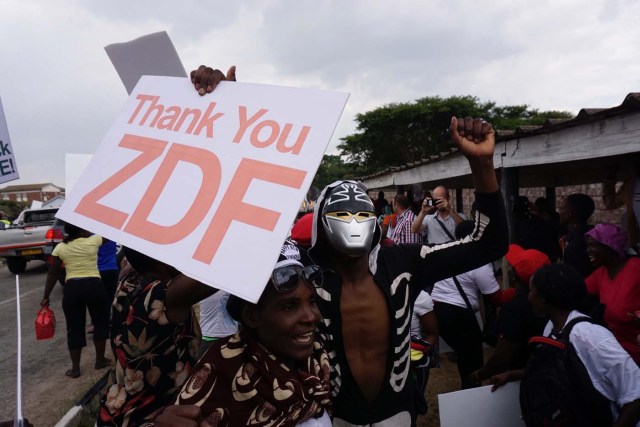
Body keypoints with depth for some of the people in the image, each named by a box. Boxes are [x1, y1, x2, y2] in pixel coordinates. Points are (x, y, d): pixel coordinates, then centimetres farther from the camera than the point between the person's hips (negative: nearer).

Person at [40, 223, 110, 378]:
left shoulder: (60, 248, 2)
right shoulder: (93, 241, -7)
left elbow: (52, 274, 5)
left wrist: (46, 296, 12)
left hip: (72, 289, 2)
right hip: (94, 286, -2)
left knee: (75, 328, 11)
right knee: (101, 323, 16)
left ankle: (75, 368, 17)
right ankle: (100, 360, 25)